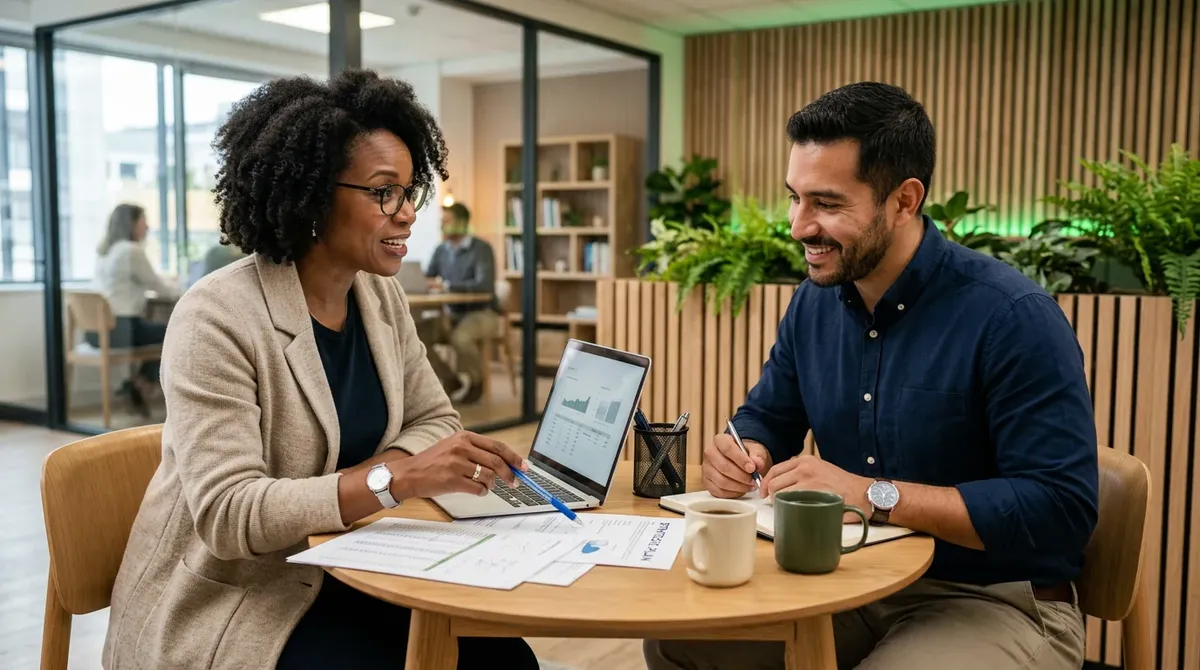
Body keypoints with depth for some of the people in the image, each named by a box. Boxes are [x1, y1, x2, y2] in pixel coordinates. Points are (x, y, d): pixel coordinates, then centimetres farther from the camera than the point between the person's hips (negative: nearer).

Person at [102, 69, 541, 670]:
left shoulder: (381, 297, 0)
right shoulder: (217, 318, -21)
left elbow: (435, 420, 6)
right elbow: (228, 514, -27)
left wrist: (350, 482, -14)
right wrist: (396, 478, -36)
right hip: (231, 599, -6)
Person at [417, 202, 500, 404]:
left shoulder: (481, 249, -14)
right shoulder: (441, 250, 7)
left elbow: (485, 285, -28)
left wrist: (447, 285, -32)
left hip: (483, 313, -6)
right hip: (452, 315, 7)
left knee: (460, 337, -37)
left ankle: (474, 383, -11)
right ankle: (452, 380, -5)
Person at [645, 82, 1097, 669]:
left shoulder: (1013, 317, -21)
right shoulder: (814, 302, 1)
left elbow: (1062, 508, -25)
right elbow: (766, 418, 13)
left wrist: (872, 494, -29)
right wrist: (741, 454, -12)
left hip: (996, 603, -6)